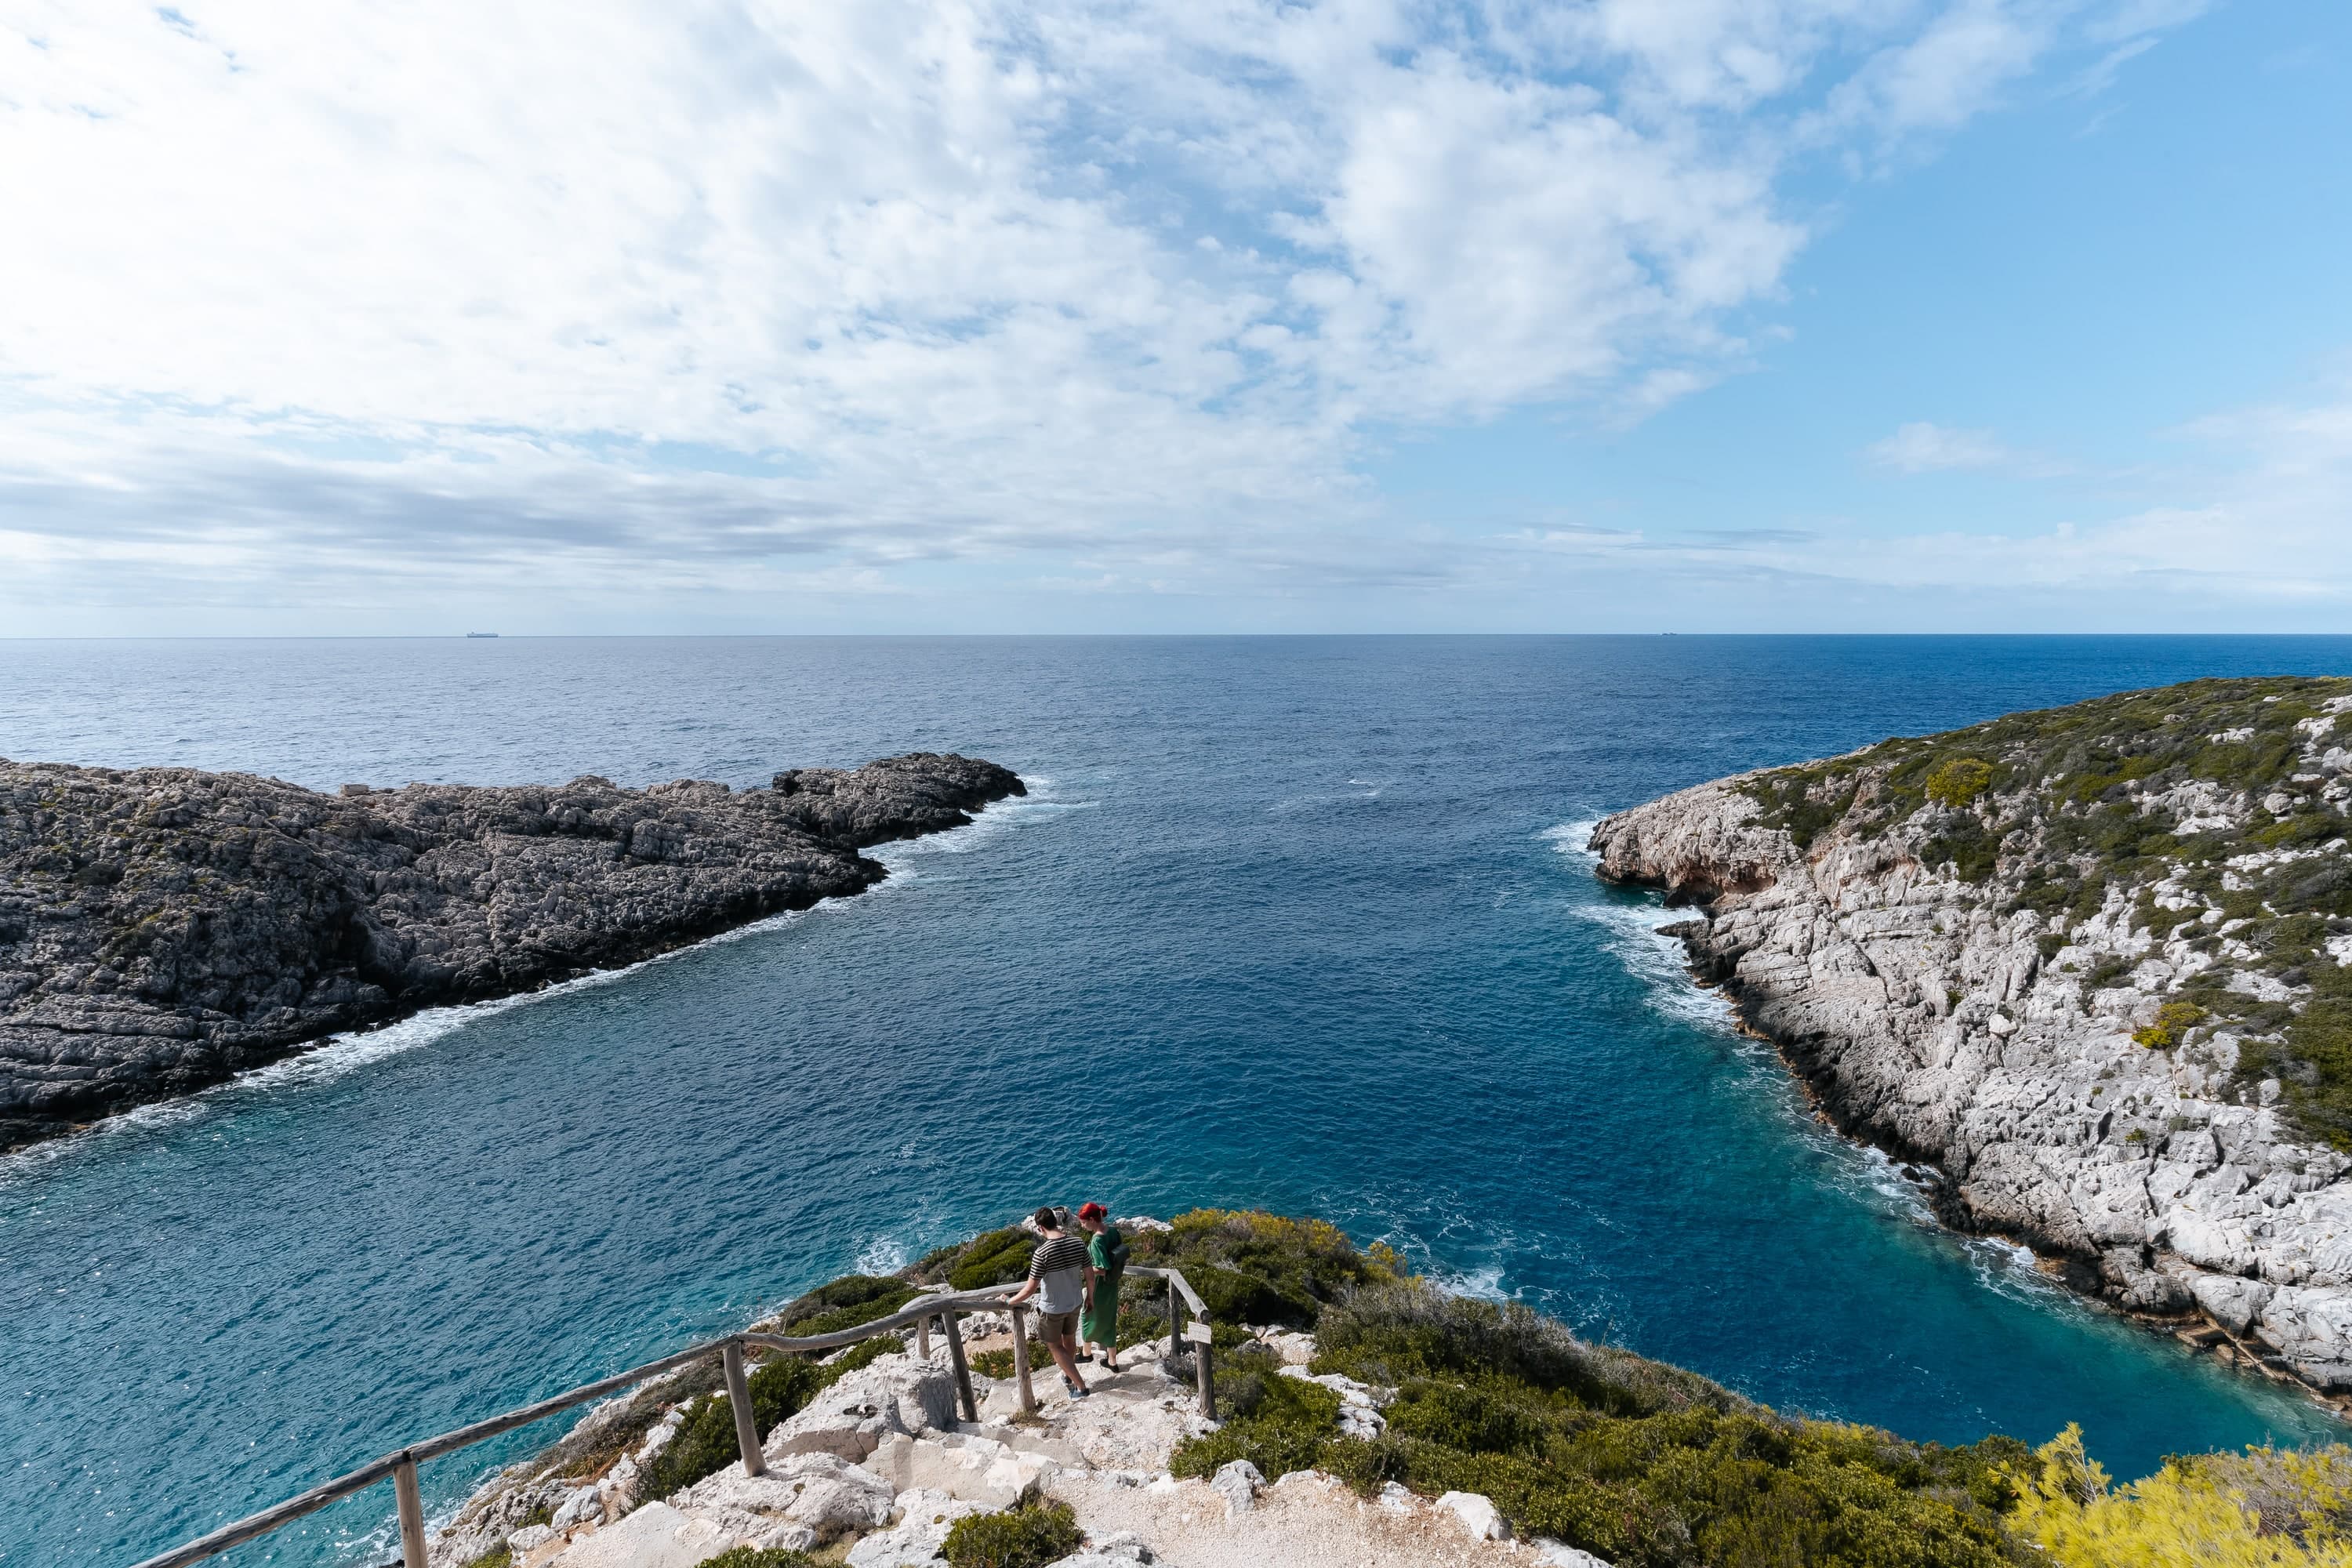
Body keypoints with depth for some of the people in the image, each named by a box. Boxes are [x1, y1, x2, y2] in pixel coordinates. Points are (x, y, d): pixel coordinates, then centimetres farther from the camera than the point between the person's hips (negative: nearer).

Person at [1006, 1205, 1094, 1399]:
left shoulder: (1042, 1252, -29)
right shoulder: (1078, 1244, -14)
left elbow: (1031, 1288, -24)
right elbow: (1090, 1276, -4)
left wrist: (1009, 1302, -8)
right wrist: (1090, 1297, 14)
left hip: (1052, 1308, -5)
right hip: (1075, 1303, 5)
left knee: (1055, 1346, 17)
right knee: (1069, 1339, 27)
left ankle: (1081, 1386, 18)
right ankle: (1069, 1377, 48)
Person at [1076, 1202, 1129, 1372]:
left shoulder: (1097, 1241, -30)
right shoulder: (1113, 1230, -7)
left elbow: (1102, 1270, -27)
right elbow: (1122, 1254, 5)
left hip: (1099, 1288, -7)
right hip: (1112, 1286, 7)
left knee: (1088, 1318, 20)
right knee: (1109, 1322, 21)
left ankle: (1086, 1353, 41)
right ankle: (1112, 1361, 32)